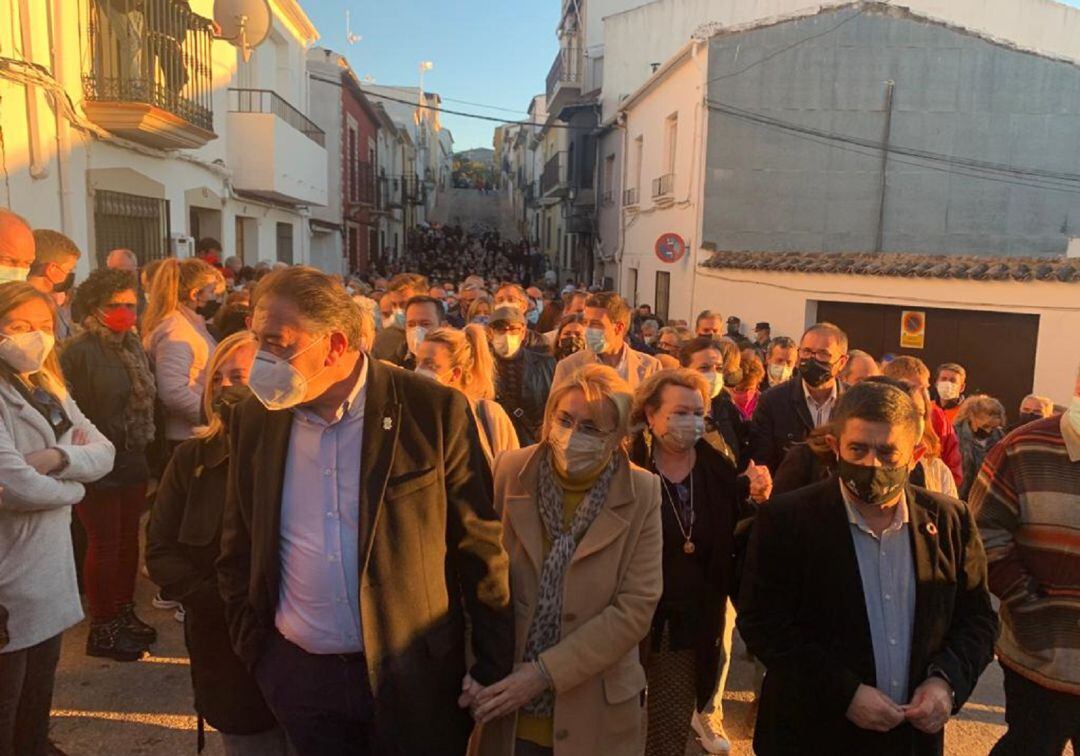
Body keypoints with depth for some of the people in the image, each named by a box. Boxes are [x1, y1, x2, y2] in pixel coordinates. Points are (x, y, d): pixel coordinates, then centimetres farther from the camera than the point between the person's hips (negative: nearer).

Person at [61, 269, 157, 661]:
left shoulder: (132, 346, 8)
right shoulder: (78, 352, -14)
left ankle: (125, 615, 32)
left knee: (128, 539, 16)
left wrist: (147, 450, 12)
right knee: (105, 545, 4)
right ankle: (102, 629, 20)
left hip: (133, 465, 7)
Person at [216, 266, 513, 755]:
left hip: (412, 675, -3)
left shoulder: (433, 411, -14)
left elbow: (481, 548, -9)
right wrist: (253, 652, 7)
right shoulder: (254, 420, -2)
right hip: (297, 675, 4)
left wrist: (492, 670, -6)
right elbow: (238, 553, 10)